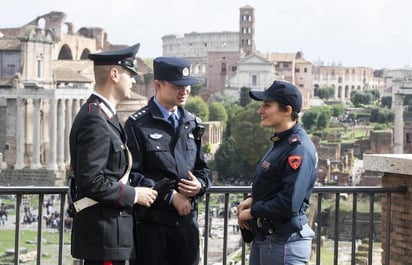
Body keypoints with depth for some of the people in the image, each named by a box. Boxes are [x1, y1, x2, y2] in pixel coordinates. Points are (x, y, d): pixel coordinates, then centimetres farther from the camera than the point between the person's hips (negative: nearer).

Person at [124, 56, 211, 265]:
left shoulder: (192, 124, 13)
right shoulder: (137, 125, -6)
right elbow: (132, 175, -12)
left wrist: (199, 185, -5)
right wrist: (170, 196, -16)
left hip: (187, 220, 5)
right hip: (151, 222, -5)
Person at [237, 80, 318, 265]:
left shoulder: (298, 149, -20)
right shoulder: (279, 142, 12)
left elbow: (289, 203, -27)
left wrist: (252, 212, -14)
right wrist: (252, 199, 3)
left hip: (284, 242, -10)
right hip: (264, 236, 10)